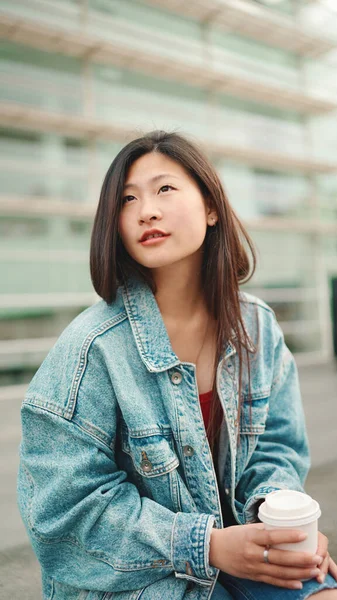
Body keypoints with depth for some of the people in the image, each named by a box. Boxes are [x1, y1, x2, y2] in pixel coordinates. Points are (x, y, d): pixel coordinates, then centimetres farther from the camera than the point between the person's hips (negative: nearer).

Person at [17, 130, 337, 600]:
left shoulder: (258, 327, -5)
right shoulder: (94, 348, -21)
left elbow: (275, 447, 4)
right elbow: (71, 501, -16)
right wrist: (207, 546, -22)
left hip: (236, 541, 4)